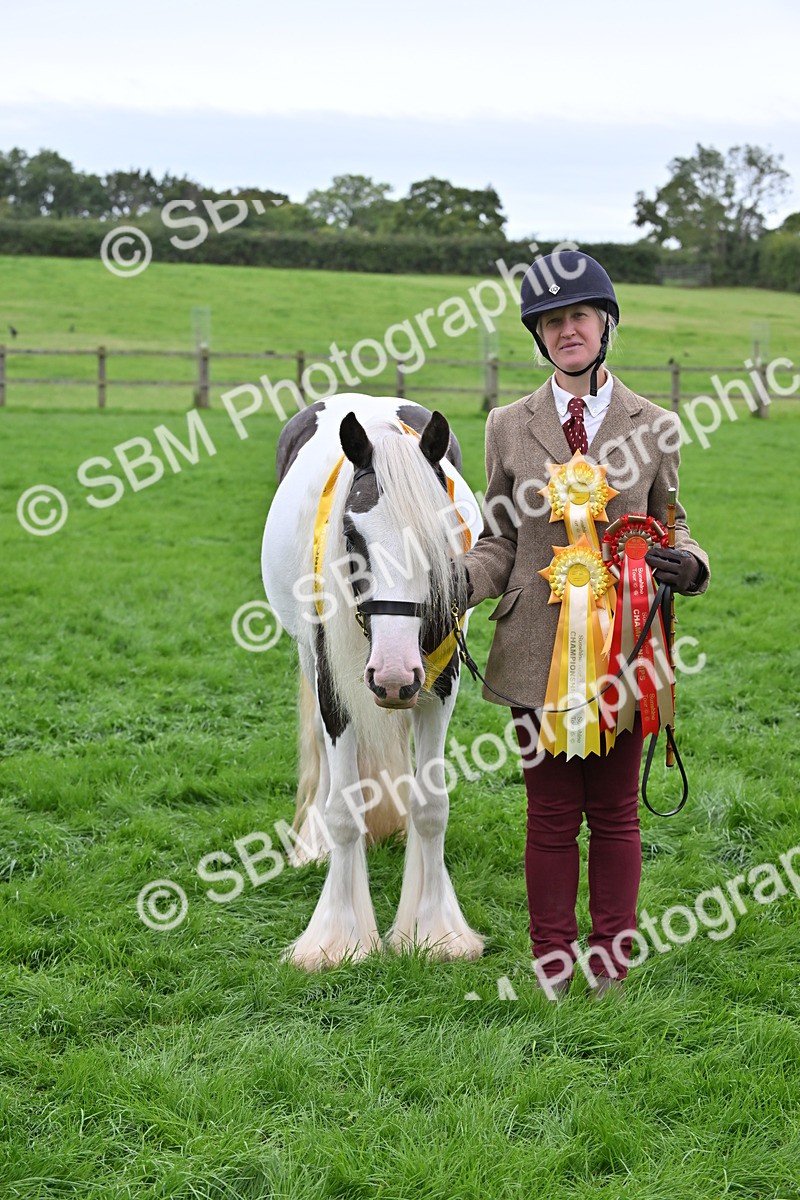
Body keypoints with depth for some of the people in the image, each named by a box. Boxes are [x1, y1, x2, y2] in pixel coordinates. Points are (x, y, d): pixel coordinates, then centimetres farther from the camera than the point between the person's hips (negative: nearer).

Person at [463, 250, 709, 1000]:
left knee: (614, 815, 9)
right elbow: (499, 542, 7)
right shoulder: (510, 427, 3)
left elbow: (669, 525, 10)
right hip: (541, 649, 0)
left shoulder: (654, 426, 2)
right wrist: (462, 581, -13)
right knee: (551, 818, 8)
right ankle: (553, 969, 21)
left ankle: (611, 968, 22)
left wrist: (687, 565, -13)